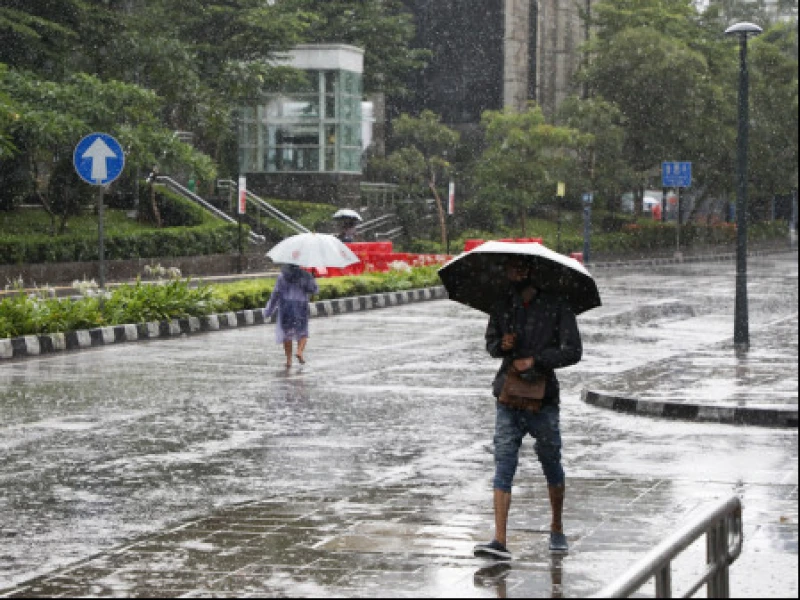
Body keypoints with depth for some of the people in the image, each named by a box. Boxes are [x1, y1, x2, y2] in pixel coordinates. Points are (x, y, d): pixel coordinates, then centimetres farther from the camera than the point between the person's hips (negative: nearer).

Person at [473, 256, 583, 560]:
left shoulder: (556, 308, -3)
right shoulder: (501, 309, 9)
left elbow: (573, 351, -7)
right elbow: (490, 343, 22)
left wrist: (534, 360, -15)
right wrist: (502, 345, -1)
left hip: (543, 401, -2)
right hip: (508, 401, 2)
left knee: (552, 465, 11)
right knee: (503, 468, -8)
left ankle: (557, 530, 31)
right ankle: (499, 541, -13)